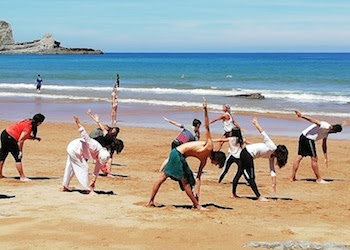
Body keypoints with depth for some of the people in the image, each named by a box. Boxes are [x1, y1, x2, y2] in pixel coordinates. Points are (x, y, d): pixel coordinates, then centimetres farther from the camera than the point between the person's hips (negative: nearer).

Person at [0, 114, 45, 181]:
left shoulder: (29, 122, 7)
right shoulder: (29, 127, -20)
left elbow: (25, 135, 17)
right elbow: (20, 140, -22)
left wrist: (35, 138, 11)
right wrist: (20, 151, -15)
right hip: (10, 138, -10)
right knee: (18, 158, -4)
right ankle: (22, 177, -3)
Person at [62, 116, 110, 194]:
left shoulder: (101, 155, -4)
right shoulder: (94, 147, -30)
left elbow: (97, 169, 6)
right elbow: (85, 136, -36)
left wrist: (93, 181, 8)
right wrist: (78, 124, -41)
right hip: (74, 150, -10)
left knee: (70, 168, 20)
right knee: (83, 168, -6)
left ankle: (65, 187, 34)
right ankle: (88, 189, 0)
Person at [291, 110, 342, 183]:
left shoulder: (327, 131, 19)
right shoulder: (326, 126, -12)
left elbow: (324, 145, 26)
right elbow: (314, 121, -21)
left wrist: (326, 158, 27)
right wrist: (302, 116, -30)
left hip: (303, 137, 10)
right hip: (308, 138, -10)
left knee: (299, 157, 10)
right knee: (314, 159, -2)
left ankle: (293, 177, 13)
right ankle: (319, 179, 6)